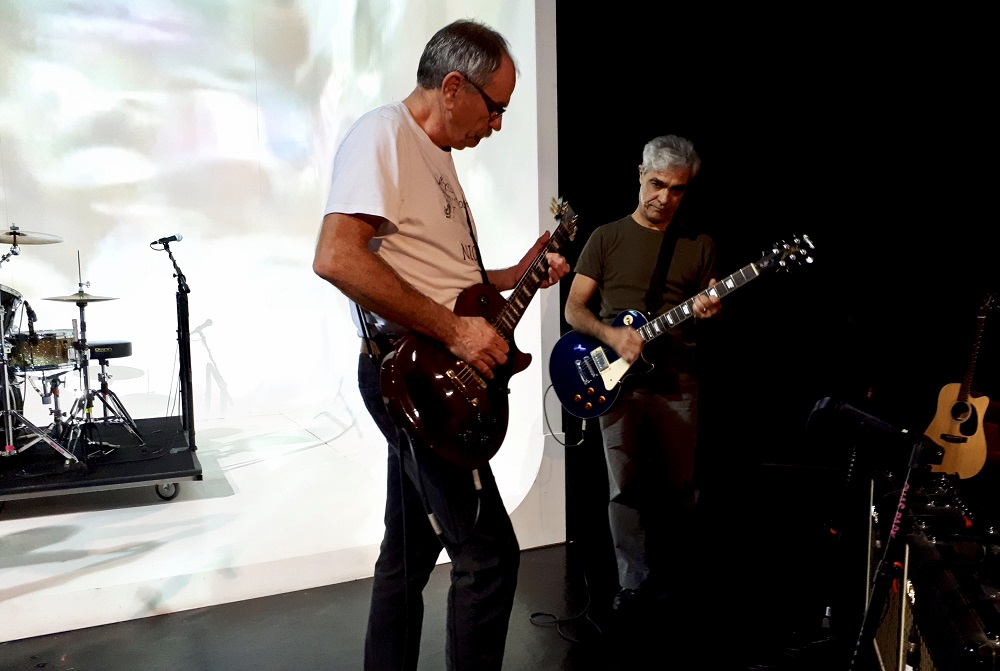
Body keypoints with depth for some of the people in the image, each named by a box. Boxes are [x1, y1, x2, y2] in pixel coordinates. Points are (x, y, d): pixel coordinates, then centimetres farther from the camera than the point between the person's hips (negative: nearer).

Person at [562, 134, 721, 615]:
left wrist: (707, 313, -10)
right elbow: (573, 309, 3)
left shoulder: (700, 245, 11)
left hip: (677, 381, 2)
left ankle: (670, 570, 30)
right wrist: (611, 335, -15)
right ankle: (636, 583, 15)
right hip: (617, 379, -1)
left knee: (679, 486, 7)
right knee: (625, 486, 0)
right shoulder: (606, 237, 6)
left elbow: (705, 311, 15)